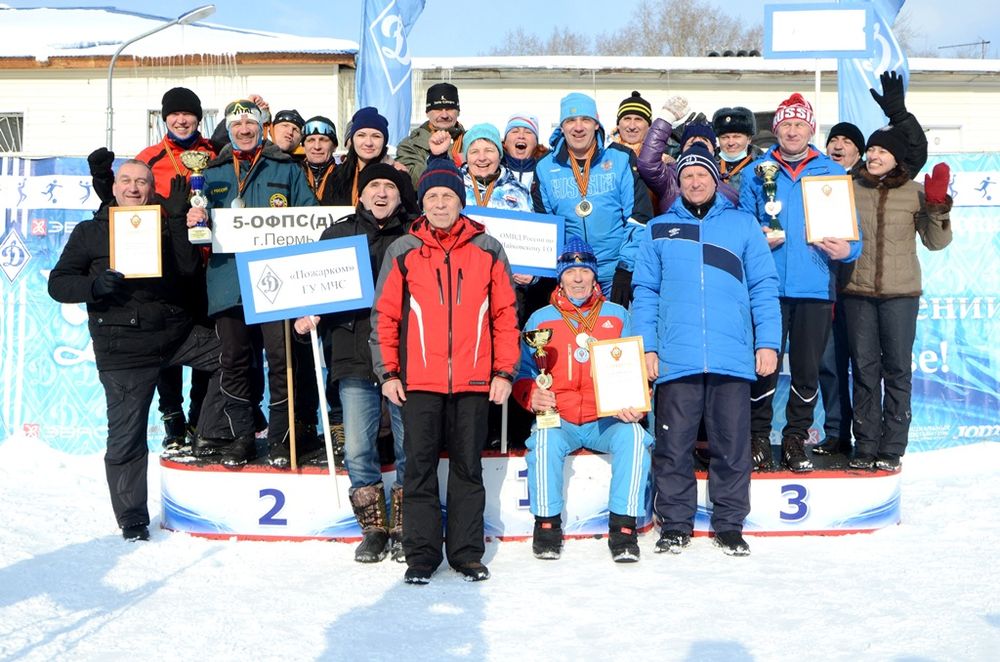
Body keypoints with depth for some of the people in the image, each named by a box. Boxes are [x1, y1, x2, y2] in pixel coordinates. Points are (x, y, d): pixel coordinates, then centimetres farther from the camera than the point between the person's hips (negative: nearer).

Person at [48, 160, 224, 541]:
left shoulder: (164, 226, 14)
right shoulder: (91, 232, 8)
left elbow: (187, 268, -4)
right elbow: (58, 283, 1)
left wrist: (177, 218, -11)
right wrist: (95, 285, -18)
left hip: (175, 331, 3)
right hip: (123, 347, -3)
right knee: (126, 437, -3)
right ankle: (132, 520, 10)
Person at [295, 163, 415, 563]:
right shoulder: (338, 234, 13)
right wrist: (308, 317, -3)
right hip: (353, 356, 1)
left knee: (410, 446, 3)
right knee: (357, 448, 2)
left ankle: (403, 531, 15)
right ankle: (374, 530, 15)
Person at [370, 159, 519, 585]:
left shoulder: (487, 250, 7)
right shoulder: (403, 251, 5)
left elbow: (505, 314, 7)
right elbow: (385, 315, 5)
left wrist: (504, 371, 2)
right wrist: (387, 372, -1)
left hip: (474, 381, 0)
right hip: (419, 381, 0)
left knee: (468, 468, 8)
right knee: (420, 469, 4)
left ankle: (467, 553, 17)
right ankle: (421, 555, 12)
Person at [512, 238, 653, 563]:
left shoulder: (617, 316, 12)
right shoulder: (540, 319, 11)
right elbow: (523, 372, 8)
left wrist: (636, 407, -8)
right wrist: (532, 395, -14)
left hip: (608, 421, 1)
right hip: (559, 420, 0)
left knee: (633, 436, -30)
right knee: (544, 438, -33)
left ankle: (624, 529, -22)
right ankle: (547, 524, -16)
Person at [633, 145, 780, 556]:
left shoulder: (743, 225, 12)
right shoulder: (658, 230, 12)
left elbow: (764, 287, 9)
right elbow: (645, 292, 9)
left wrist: (768, 342, 0)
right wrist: (646, 347, 0)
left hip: (732, 359, 0)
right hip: (675, 358, 0)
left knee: (732, 447, 5)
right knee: (673, 446, 3)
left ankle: (729, 525, 17)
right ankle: (674, 525, 15)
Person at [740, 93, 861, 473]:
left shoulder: (833, 173, 10)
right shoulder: (756, 173, 9)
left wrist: (847, 249, -11)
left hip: (815, 286, 1)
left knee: (807, 369, 6)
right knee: (763, 365, -2)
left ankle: (796, 439, 20)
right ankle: (758, 438, 12)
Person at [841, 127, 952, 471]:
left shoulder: (915, 193, 2)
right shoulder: (851, 190, 6)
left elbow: (936, 241, 0)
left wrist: (938, 205, -13)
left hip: (901, 294, -1)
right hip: (857, 292, 2)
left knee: (897, 370, 2)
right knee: (864, 369, 5)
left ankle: (891, 448, 9)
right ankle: (865, 446, 12)